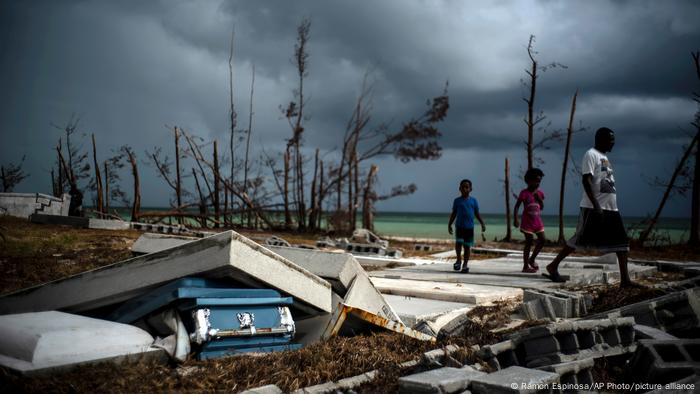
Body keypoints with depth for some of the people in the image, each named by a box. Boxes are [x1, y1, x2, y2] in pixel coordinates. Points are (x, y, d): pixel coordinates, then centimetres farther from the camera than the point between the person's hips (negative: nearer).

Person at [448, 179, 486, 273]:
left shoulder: (473, 201, 5)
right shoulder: (457, 200, 4)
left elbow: (477, 213, 10)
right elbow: (454, 213, 8)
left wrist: (482, 223, 2)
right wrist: (449, 224, 3)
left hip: (469, 227, 1)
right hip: (459, 226, -1)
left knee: (467, 246, 3)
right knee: (458, 242, -18)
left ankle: (465, 265, 12)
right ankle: (459, 260, 2)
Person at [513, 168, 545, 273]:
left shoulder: (539, 193, 7)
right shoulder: (524, 192, -11)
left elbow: (542, 207, 10)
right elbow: (517, 206, -12)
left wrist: (539, 198, -7)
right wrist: (515, 219, -21)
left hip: (537, 221, 6)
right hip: (527, 222, -6)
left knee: (542, 240, 2)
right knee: (529, 243, -3)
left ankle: (532, 259, 21)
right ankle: (526, 266, 4)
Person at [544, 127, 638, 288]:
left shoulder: (605, 157, 20)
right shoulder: (591, 154, -8)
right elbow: (586, 180, -18)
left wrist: (601, 206, 20)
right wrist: (596, 205, -24)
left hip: (611, 208, 9)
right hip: (593, 208, -9)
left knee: (622, 242, 3)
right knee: (579, 239, -6)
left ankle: (625, 279, 4)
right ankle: (553, 266, 4)